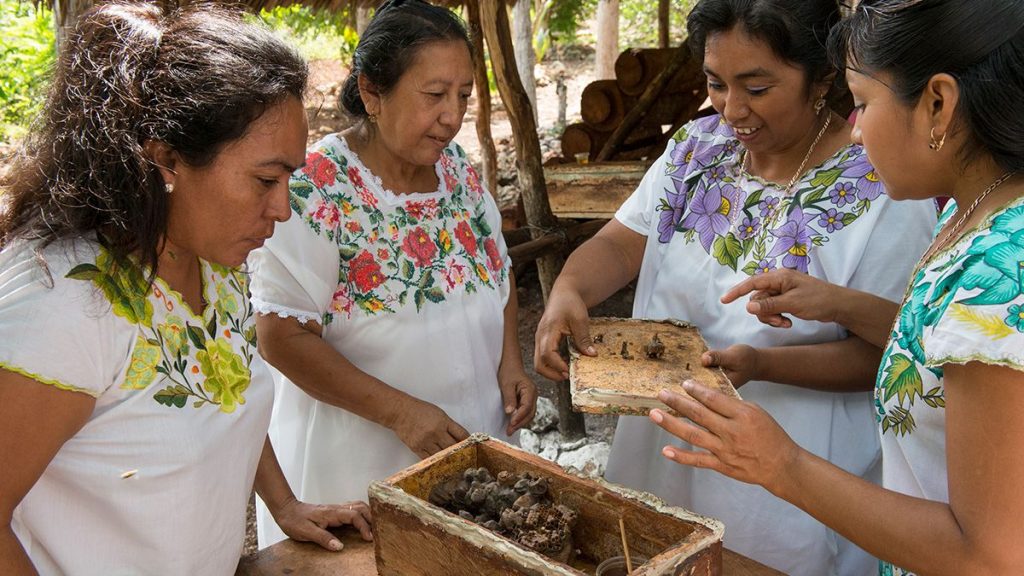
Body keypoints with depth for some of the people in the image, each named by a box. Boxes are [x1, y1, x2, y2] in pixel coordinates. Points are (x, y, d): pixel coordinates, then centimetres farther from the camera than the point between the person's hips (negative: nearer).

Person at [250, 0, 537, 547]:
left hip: (476, 438, 6)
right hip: (359, 462, -6)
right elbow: (281, 335, -21)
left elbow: (496, 270, 12)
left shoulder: (457, 168, -1)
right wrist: (399, 411, -24)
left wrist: (510, 361, -4)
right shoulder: (315, 188, -20)